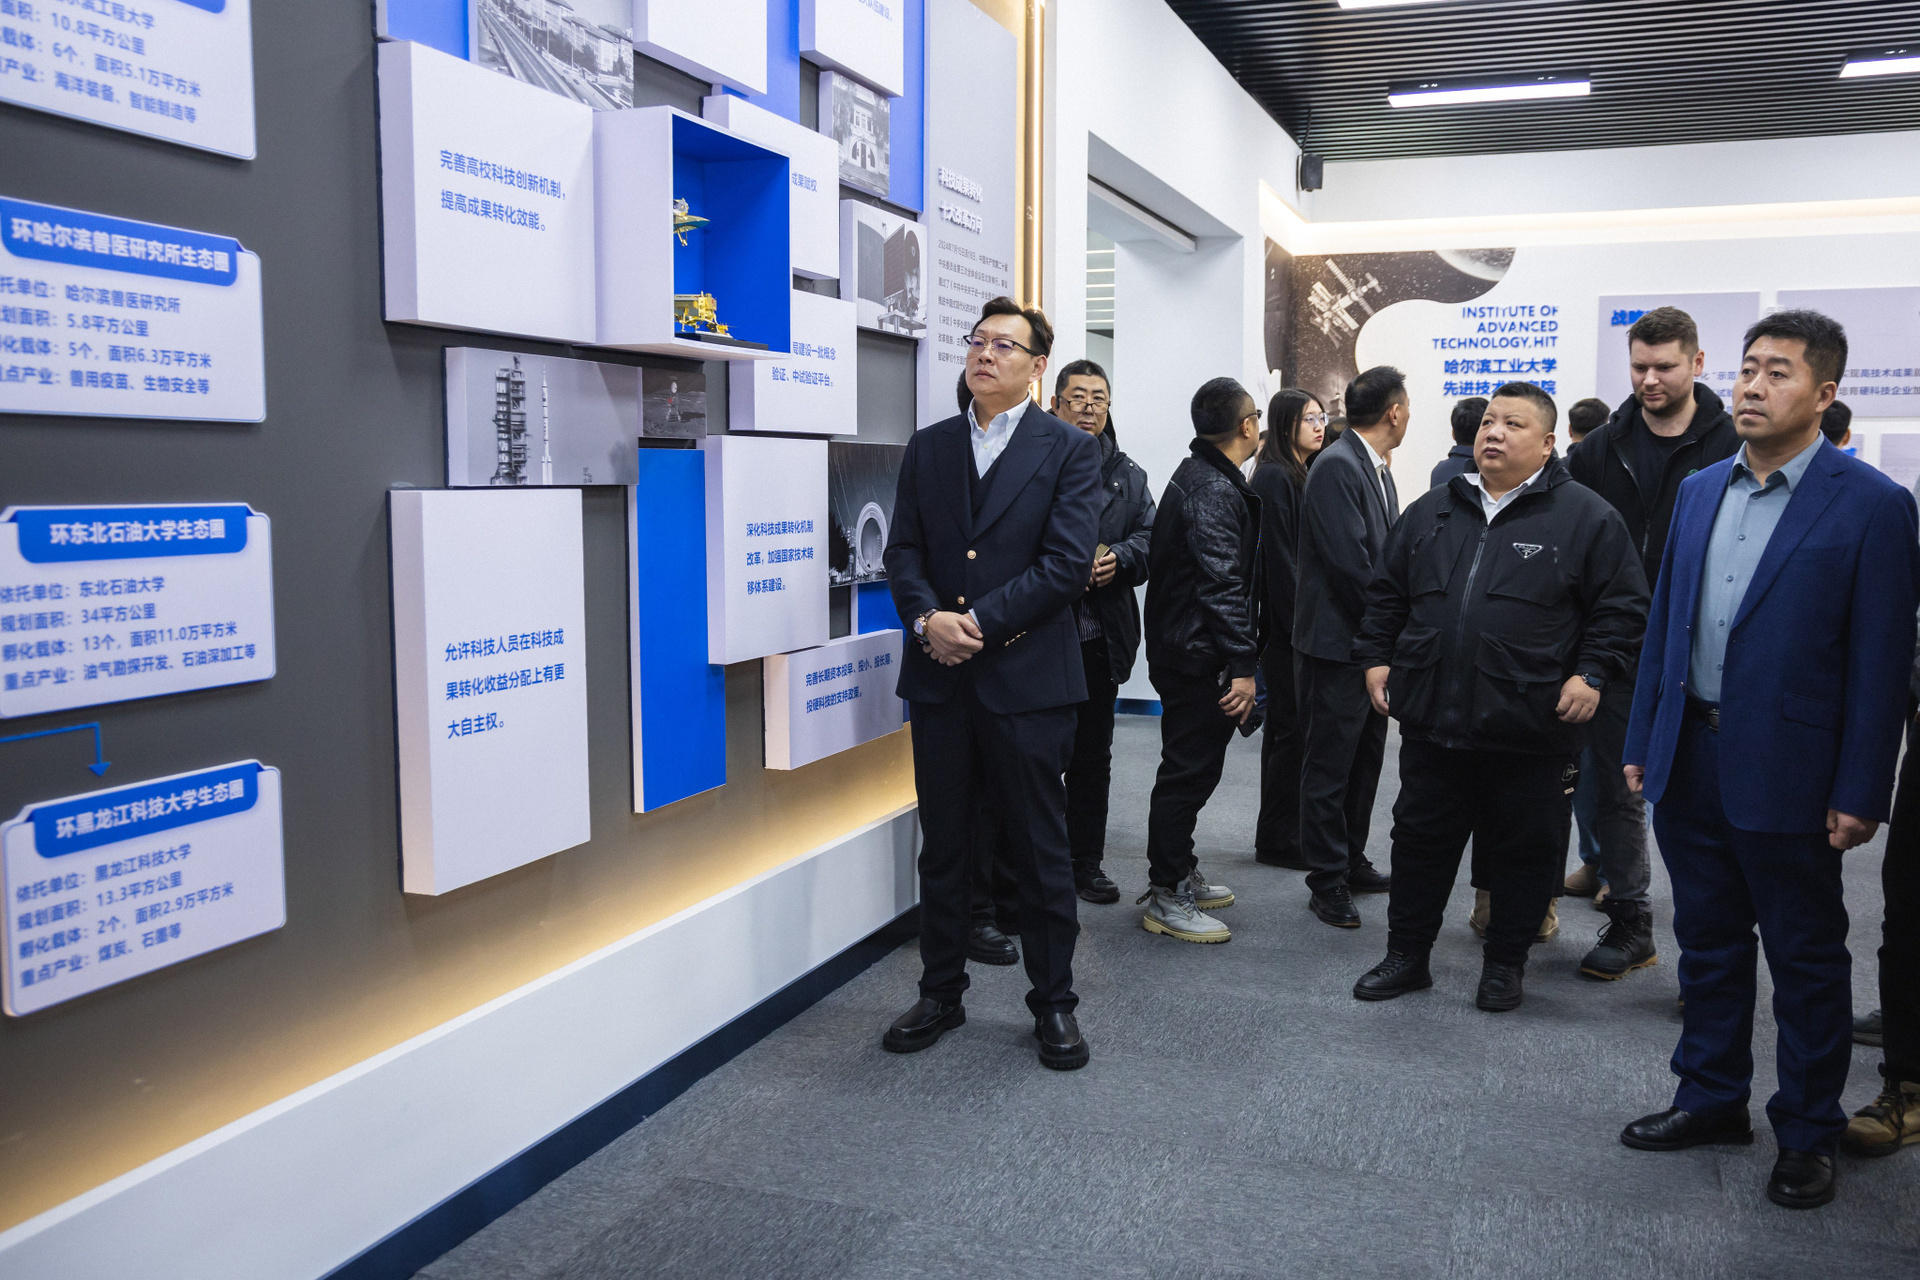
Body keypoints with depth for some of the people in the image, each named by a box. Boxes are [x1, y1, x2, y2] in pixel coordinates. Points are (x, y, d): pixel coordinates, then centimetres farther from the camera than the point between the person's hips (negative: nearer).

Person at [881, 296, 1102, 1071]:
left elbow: (1068, 563, -11)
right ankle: (941, 993, 27)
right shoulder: (928, 448, 12)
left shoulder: (1069, 450, -1)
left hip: (1026, 678, -3)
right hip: (939, 679, 4)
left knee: (1040, 847, 6)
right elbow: (903, 550, 6)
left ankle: (1054, 1002, 21)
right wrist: (927, 618, -13)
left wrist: (979, 621, -15)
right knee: (943, 845, 12)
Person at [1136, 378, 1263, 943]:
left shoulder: (1197, 476, 15)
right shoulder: (1215, 491, -18)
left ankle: (1179, 875, 31)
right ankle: (1166, 897, 5)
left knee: (1191, 768, 19)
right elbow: (1222, 585, -25)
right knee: (1188, 773, -3)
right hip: (1197, 657, -11)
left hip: (1182, 648, 11)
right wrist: (1243, 666, -25)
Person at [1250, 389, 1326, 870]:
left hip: (1303, 621, 9)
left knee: (1285, 727, 13)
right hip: (1285, 623, -9)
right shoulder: (1274, 477, -11)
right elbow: (1278, 559, -17)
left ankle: (1279, 835, 22)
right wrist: (1298, 626, -18)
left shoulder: (1306, 474, 16)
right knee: (1291, 727, -4)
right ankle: (1277, 839, 5)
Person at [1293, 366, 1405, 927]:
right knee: (1330, 766, 1)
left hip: (1372, 644, 10)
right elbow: (1351, 563, -22)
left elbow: (1385, 555, 15)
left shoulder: (1377, 469, 14)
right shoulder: (1337, 467, -16)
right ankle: (1327, 881, 11)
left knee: (1365, 759, 17)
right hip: (1337, 645, -10)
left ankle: (1351, 861, 30)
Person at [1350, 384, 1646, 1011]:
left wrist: (1591, 674, -10)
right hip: (1431, 718, 4)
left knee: (1523, 851, 9)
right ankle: (1407, 955, 26)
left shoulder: (1585, 516, -2)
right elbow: (1387, 593, 17)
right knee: (1421, 840, 12)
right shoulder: (1432, 510, 10)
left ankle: (1506, 964, 26)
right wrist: (1376, 656, 9)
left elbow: (1622, 606, -2)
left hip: (1529, 727, -3)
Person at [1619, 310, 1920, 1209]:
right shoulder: (1699, 491, 8)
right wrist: (1642, 743, 10)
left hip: (1786, 776, -5)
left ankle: (1807, 1134, 25)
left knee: (1806, 959, 9)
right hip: (1690, 758, 6)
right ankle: (1712, 1099, 33)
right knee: (1708, 941, 17)